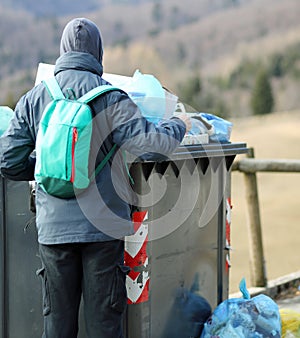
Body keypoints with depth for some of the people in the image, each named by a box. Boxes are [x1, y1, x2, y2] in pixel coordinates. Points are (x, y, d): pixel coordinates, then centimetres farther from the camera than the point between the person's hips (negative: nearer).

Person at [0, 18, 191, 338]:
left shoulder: (34, 99, 4)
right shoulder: (110, 97, -7)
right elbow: (150, 144, -12)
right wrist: (178, 125, 8)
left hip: (54, 227, 3)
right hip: (102, 226, -2)